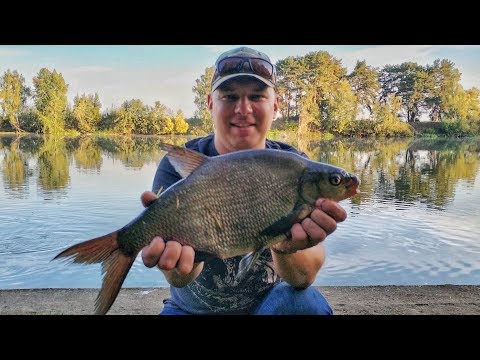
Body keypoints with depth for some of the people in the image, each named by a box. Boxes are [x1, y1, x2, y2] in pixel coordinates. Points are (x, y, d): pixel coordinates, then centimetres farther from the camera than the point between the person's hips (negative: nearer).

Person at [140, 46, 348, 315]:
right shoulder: (178, 167, -15)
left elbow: (304, 278, -23)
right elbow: (181, 278, -27)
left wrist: (286, 247, -45)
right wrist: (180, 252, -50)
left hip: (268, 300, -1)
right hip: (194, 307, 2)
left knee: (305, 303, -29)